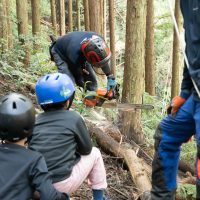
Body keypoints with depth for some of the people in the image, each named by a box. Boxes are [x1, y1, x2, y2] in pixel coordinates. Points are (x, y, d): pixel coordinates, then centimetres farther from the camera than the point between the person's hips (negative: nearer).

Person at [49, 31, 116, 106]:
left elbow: (103, 58, -10)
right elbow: (78, 77, -25)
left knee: (92, 80, -3)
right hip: (60, 53, -6)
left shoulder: (97, 40, -31)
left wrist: (110, 77, -11)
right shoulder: (75, 57, -45)